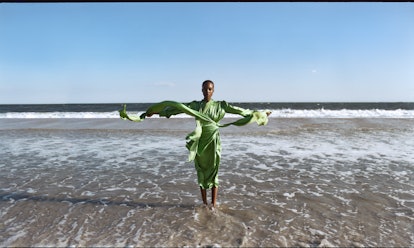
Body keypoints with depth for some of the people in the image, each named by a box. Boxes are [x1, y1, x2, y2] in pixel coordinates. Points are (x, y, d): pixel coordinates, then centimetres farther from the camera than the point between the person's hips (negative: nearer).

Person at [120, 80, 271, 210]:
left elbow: (237, 110, -1)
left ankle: (213, 203, 10)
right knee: (201, 172, 9)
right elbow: (177, 108, -1)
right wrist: (154, 111, -4)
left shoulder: (220, 105, 1)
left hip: (213, 142, -2)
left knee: (213, 172, 1)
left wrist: (258, 114, -3)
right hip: (200, 143, 2)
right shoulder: (195, 105, 4)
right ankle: (204, 202, 21)